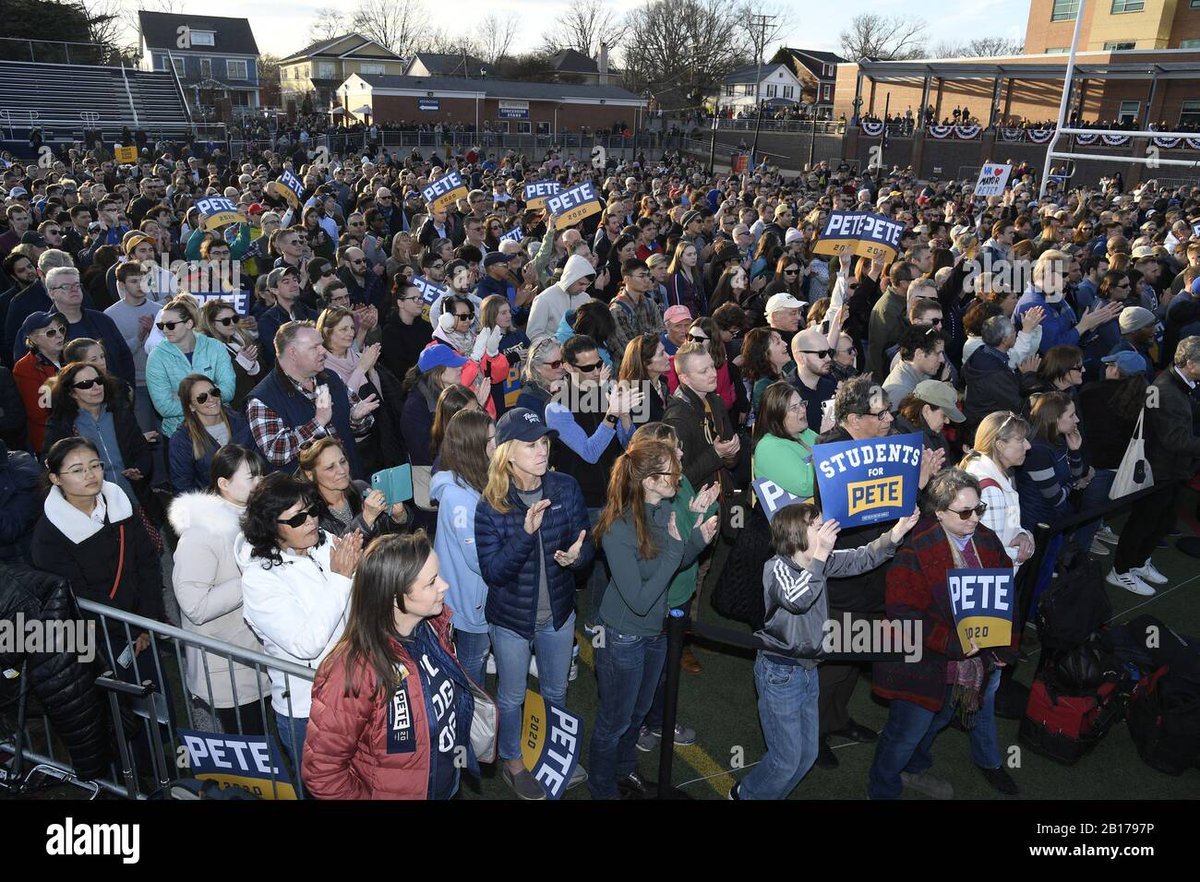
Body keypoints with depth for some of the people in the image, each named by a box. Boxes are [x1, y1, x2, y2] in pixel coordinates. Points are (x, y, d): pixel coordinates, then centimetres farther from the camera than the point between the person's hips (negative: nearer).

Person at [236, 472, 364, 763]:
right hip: (306, 709, -4)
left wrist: (357, 566, -18)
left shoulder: (328, 545, -6)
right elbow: (306, 645, -27)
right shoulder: (258, 579, -19)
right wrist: (340, 578, -26)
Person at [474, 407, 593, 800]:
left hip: (559, 612, 3)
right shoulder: (489, 505, -21)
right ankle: (512, 762, 48)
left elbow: (586, 544, -7)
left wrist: (577, 555, -31)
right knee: (512, 697, 20)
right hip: (511, 618, -3)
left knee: (556, 691, 26)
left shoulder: (566, 487, -13)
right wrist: (526, 532, -38)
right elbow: (492, 572, -24)